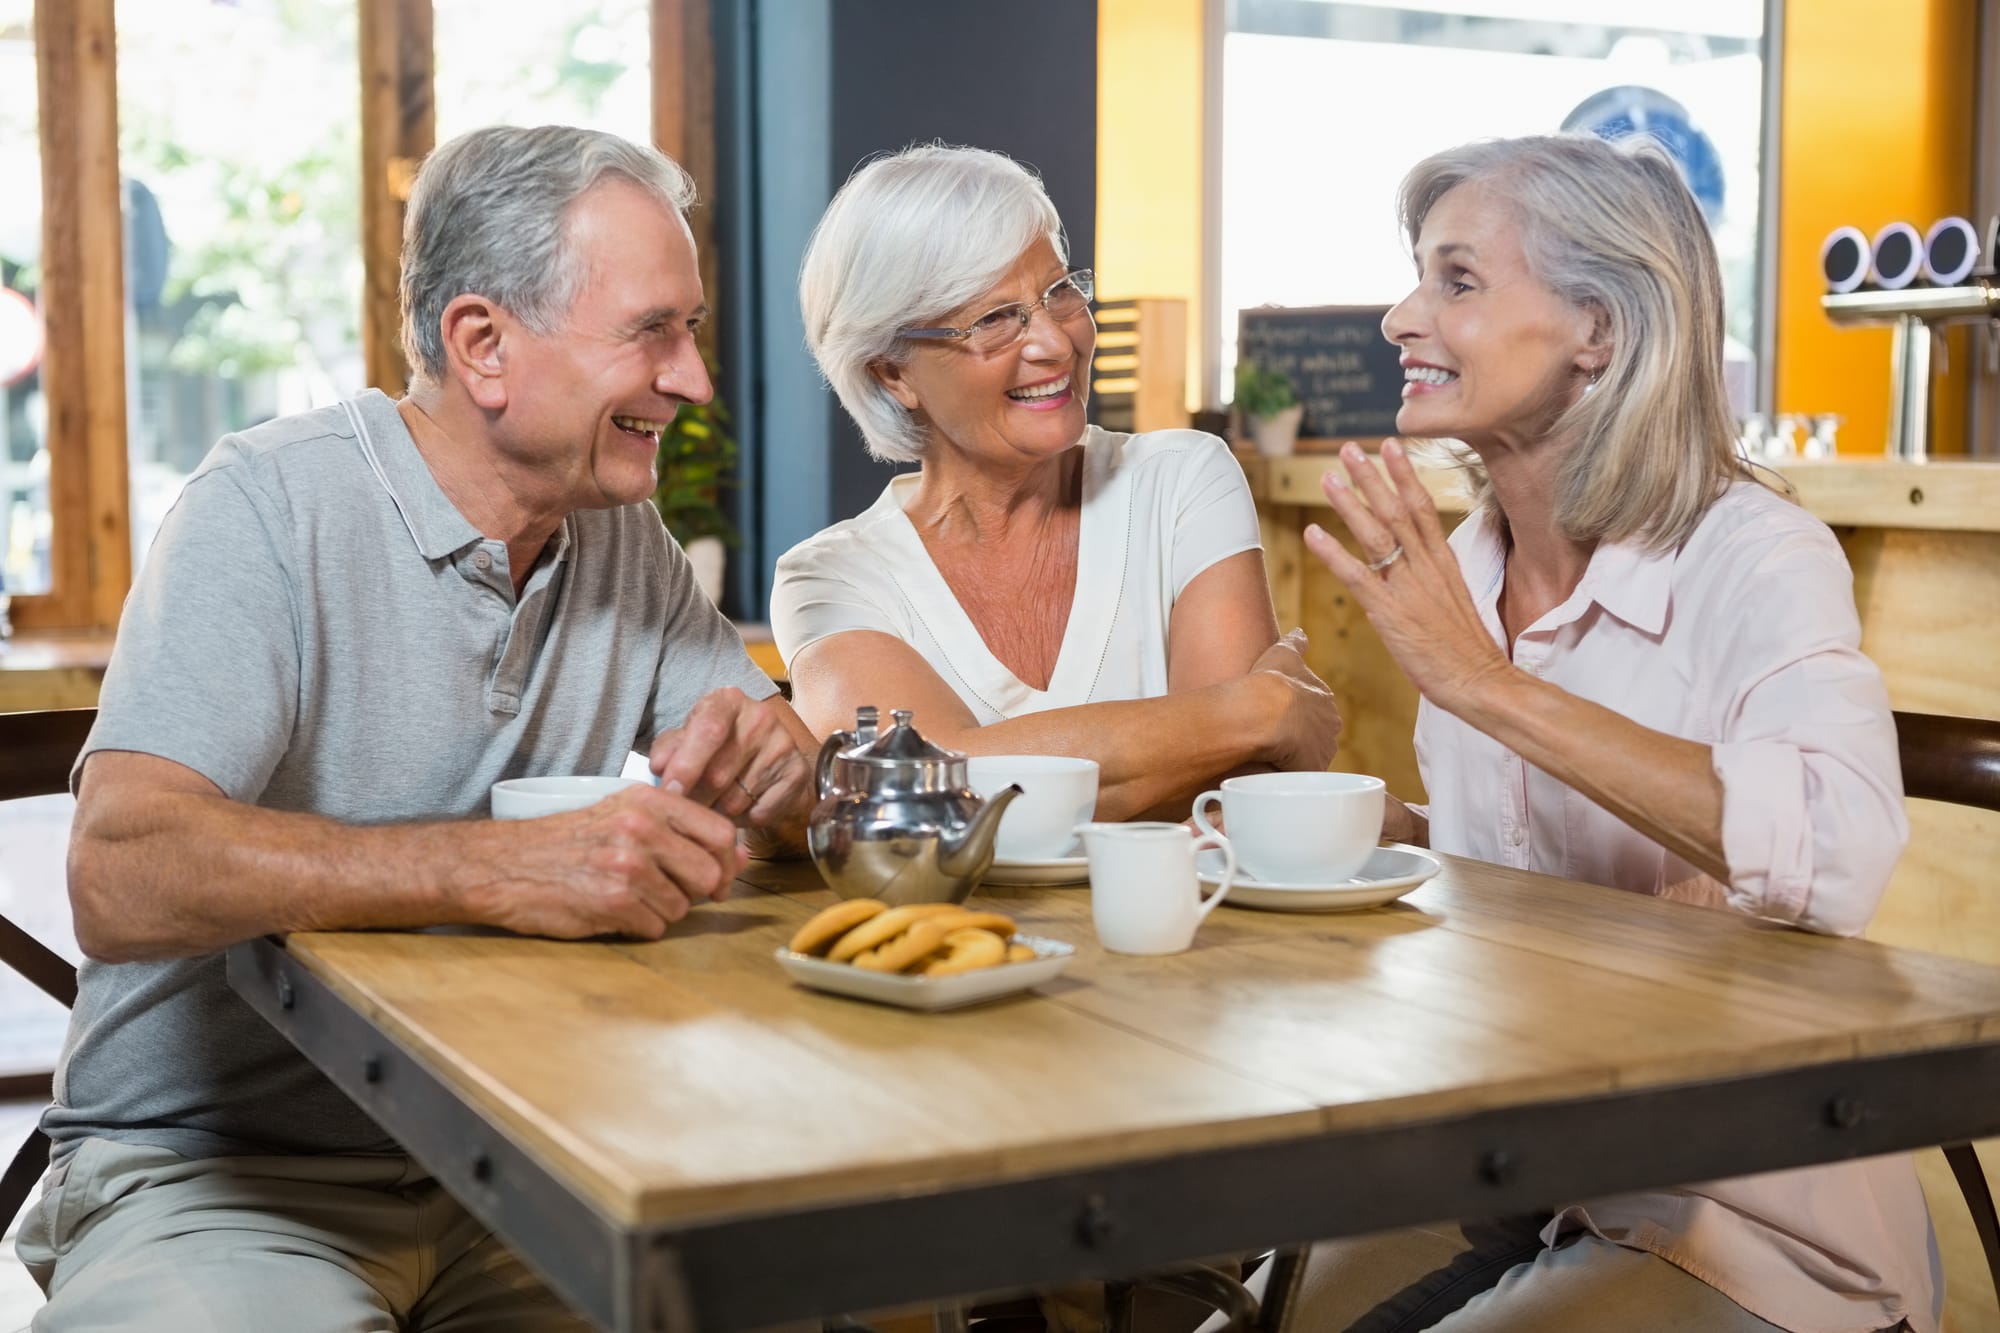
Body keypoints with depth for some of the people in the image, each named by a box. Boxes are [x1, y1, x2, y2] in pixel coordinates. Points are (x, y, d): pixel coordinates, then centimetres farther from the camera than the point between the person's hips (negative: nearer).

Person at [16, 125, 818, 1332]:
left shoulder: (622, 535, 6)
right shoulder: (274, 506, -13)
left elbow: (827, 809, 8)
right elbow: (121, 881, -26)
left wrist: (775, 761, -16)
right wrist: (500, 868, -35)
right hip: (216, 1174, -4)